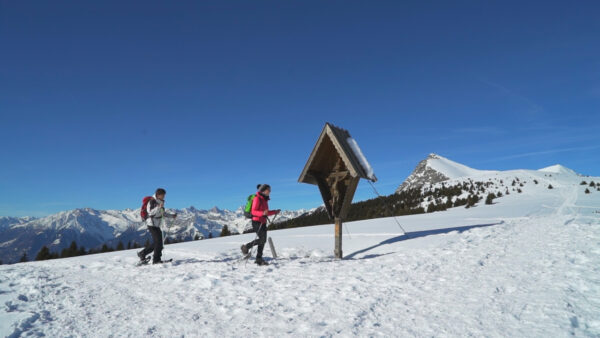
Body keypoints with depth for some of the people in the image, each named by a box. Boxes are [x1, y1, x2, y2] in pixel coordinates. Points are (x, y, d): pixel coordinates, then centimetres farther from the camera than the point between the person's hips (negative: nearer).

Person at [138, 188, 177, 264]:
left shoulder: (160, 202, 14)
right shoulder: (152, 201, -13)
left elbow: (163, 213, 22)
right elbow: (151, 212, -26)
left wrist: (172, 216, 11)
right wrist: (159, 207, -38)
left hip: (157, 225, 9)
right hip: (152, 224, -9)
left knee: (156, 242, 13)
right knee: (158, 241, -12)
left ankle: (142, 253, 27)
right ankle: (156, 259, -6)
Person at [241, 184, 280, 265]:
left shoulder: (264, 199, 16)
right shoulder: (257, 198, -11)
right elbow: (253, 211, -18)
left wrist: (275, 212, 18)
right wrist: (262, 213, -33)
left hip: (263, 222, 9)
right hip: (257, 222, -9)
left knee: (263, 240, 5)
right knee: (262, 239, -14)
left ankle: (259, 259, 12)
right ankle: (246, 247, 5)